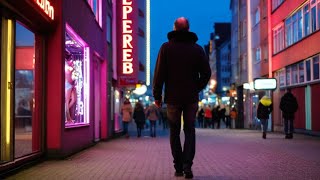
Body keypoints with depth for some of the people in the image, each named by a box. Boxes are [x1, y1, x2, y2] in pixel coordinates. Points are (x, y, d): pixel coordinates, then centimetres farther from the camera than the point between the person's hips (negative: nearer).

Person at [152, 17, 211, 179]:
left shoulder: (166, 47, -2)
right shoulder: (197, 48, 3)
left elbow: (159, 73, -6)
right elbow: (206, 73, 1)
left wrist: (157, 95, 2)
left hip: (172, 97, -1)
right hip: (191, 98, 1)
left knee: (175, 132, 9)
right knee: (189, 130, 8)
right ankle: (187, 165, -6)